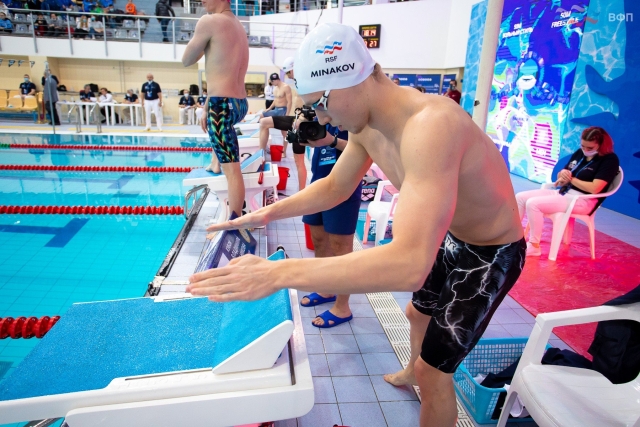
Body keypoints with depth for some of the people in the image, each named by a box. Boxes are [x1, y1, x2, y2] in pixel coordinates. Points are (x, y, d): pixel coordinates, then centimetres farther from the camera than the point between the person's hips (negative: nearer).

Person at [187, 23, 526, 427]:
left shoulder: (430, 125, -41)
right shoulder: (365, 124, -11)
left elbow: (409, 264, -50)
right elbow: (334, 187, 6)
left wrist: (277, 273, -50)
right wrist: (269, 213, -6)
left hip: (491, 254, -8)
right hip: (447, 238, 9)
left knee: (435, 370, 2)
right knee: (419, 312, 31)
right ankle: (413, 371, 63)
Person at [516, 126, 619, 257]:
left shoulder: (610, 160, -9)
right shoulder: (580, 153, 13)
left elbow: (594, 188, -22)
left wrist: (570, 178, -10)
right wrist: (563, 174, -8)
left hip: (581, 201, -9)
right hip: (561, 193, 9)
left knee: (532, 203, -27)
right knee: (520, 197, -4)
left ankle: (533, 246, -16)